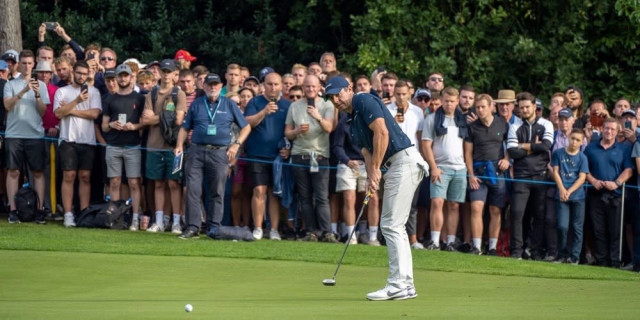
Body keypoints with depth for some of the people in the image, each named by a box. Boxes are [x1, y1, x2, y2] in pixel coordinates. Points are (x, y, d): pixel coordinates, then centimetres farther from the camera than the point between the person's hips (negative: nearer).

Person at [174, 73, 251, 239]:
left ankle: (214, 228, 6)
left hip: (220, 152, -1)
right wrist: (179, 146, 0)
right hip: (196, 151, 1)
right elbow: (185, 127, 15)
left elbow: (246, 127, 13)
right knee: (192, 190, -6)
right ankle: (192, 227, -4)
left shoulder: (229, 105, 9)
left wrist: (236, 144, -1)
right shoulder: (196, 104, 13)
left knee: (218, 192, 1)